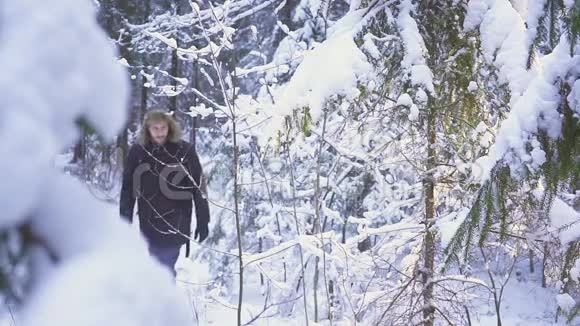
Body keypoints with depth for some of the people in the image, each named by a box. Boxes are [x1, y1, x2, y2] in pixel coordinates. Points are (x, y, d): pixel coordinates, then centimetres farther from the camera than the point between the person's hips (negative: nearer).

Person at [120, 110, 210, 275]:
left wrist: (203, 221, -3)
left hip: (176, 224, -2)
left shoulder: (184, 151, -6)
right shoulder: (137, 152, -2)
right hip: (149, 224, 2)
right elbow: (127, 189, 4)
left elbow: (199, 187, -3)